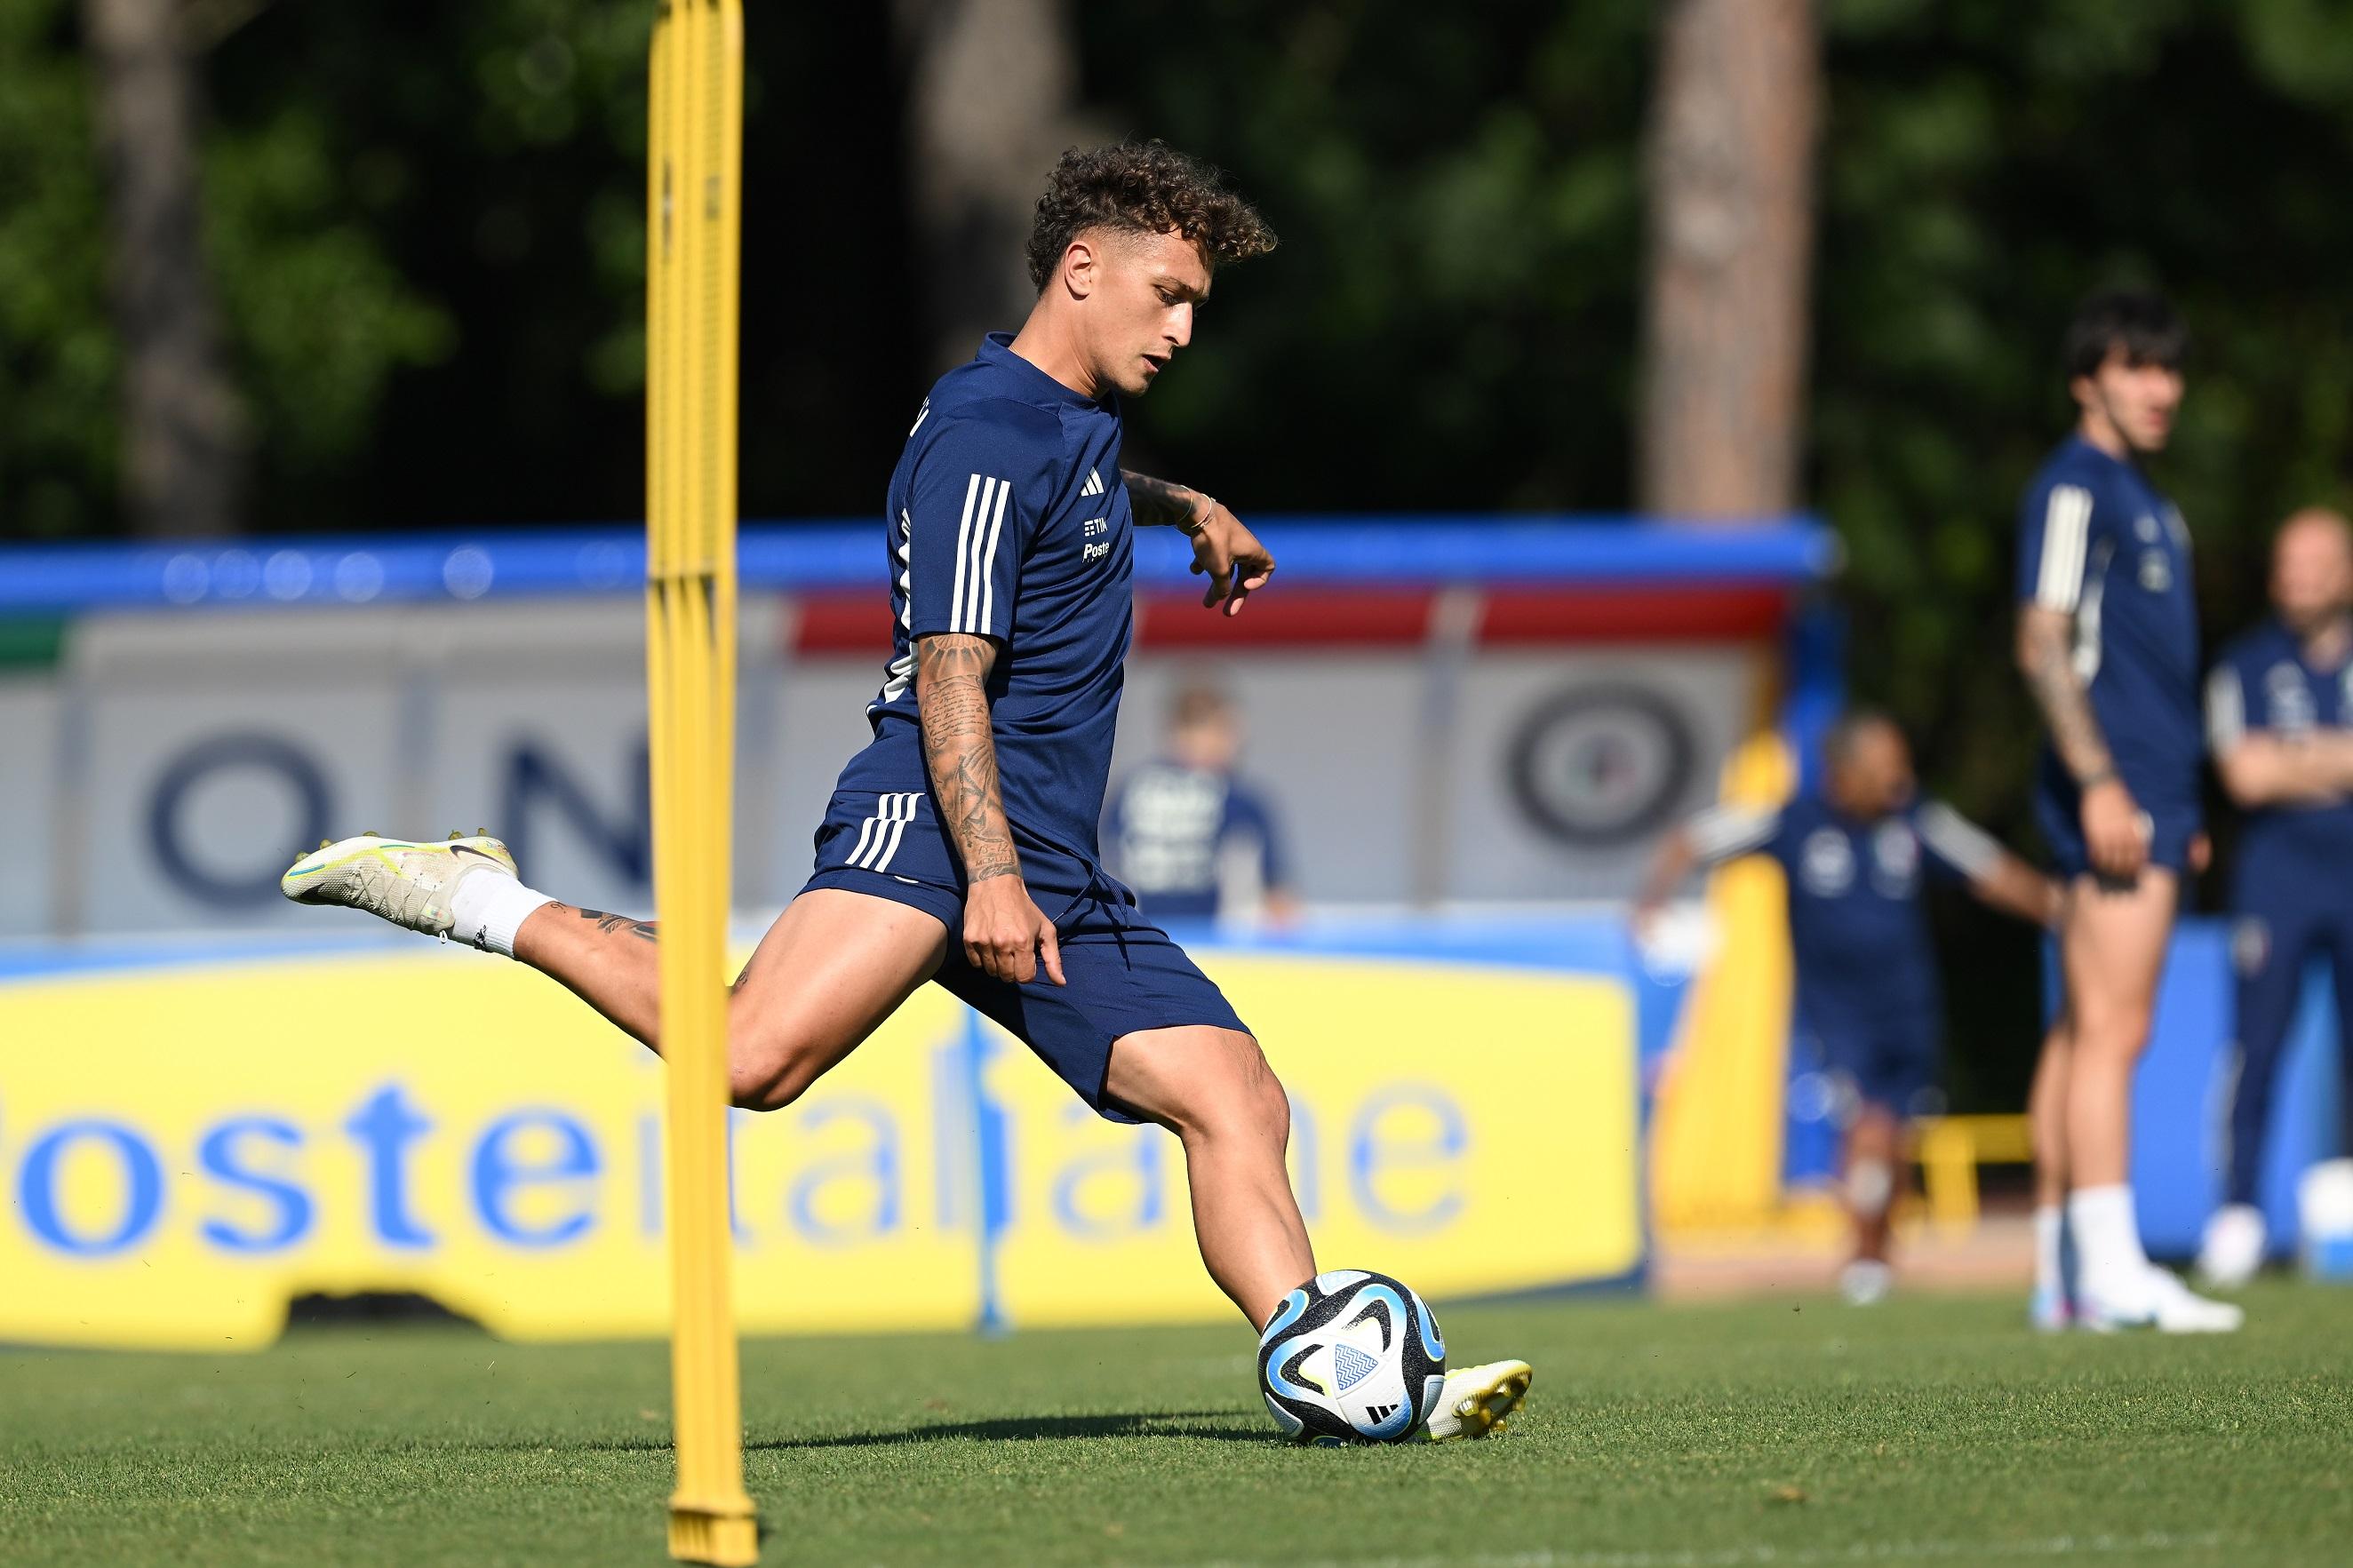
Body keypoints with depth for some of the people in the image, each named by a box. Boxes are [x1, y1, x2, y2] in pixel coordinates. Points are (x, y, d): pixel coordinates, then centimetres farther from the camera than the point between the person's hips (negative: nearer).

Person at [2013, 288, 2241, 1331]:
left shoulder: (2139, 498, 21)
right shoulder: (2074, 489, -8)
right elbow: (2045, 646, -16)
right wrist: (2100, 784, -22)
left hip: (2143, 796, 10)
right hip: (2111, 792, -10)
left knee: (2082, 1035, 9)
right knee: (2111, 1030, -13)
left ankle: (2060, 1279, 10)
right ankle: (2112, 1274, -17)